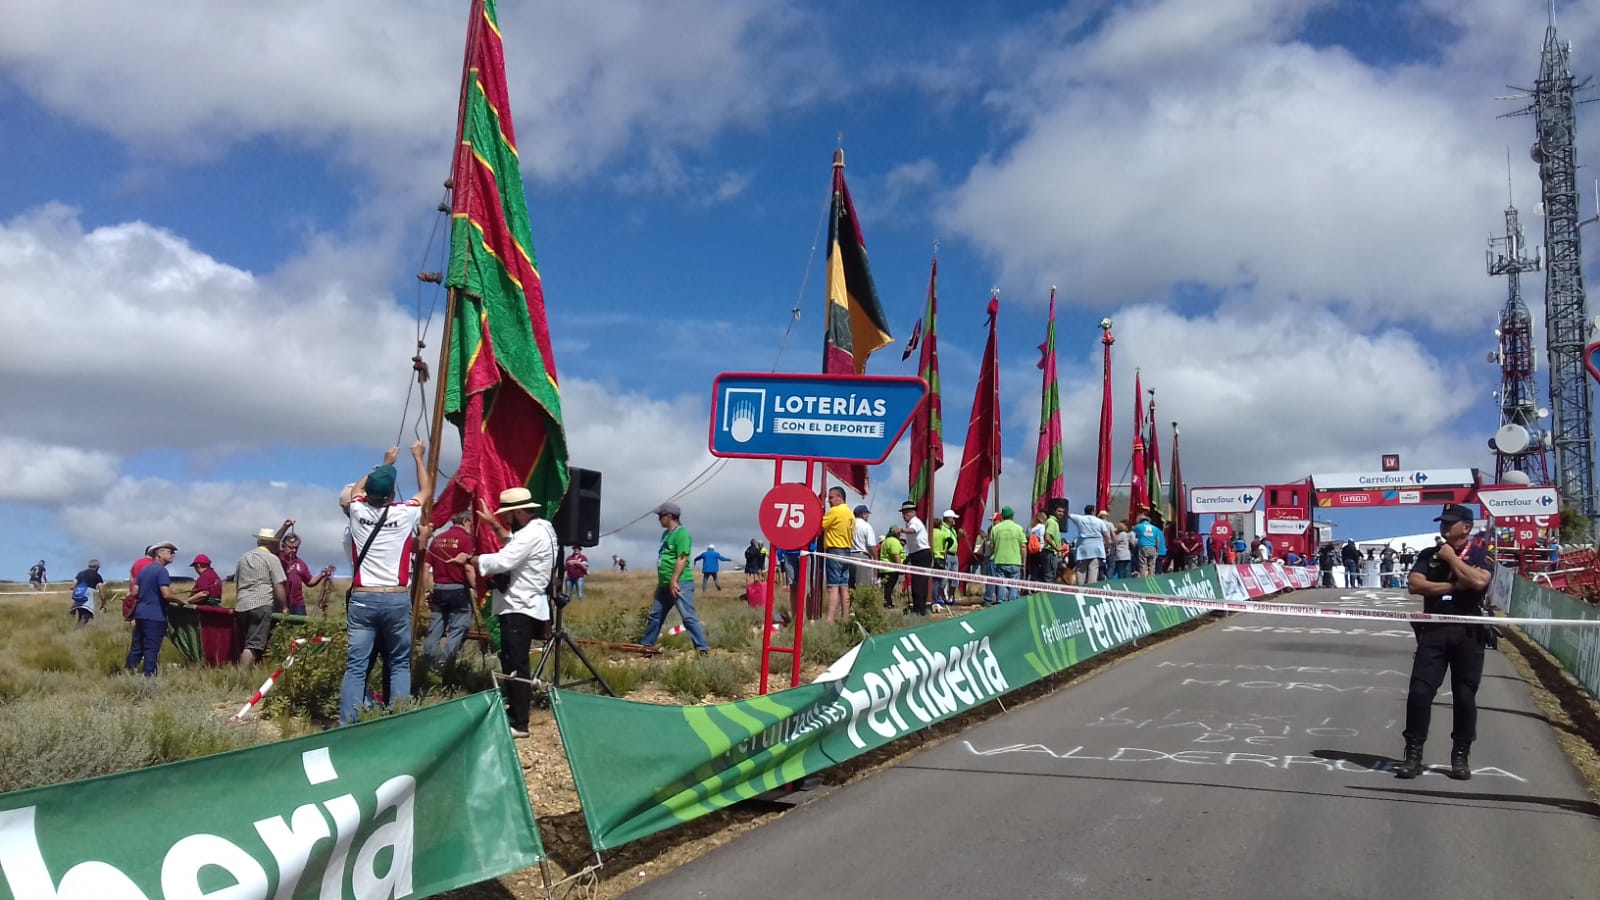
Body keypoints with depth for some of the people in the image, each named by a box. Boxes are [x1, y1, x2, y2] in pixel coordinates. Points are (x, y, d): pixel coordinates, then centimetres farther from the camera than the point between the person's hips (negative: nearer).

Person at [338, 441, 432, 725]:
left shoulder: (357, 510, 3)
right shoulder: (405, 513, -2)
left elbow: (356, 489, 28)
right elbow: (426, 491, 19)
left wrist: (384, 464, 38)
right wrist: (418, 456, 30)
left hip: (362, 599, 1)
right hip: (397, 600, -1)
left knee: (355, 667, -1)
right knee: (399, 665, 9)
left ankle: (346, 726, -5)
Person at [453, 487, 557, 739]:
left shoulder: (533, 534, -20)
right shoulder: (538, 528, 14)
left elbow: (501, 561, -27)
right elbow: (513, 546, 32)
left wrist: (469, 558, -14)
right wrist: (494, 524, 27)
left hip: (520, 609, -11)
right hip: (520, 606, 11)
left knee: (516, 667, -9)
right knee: (510, 664, 18)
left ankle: (519, 724, -6)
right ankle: (511, 714, 26)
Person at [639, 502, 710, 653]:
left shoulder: (681, 533, -13)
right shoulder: (666, 533, 17)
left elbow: (682, 559, -20)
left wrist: (674, 581, -23)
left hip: (680, 583, -10)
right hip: (664, 584, 10)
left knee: (688, 617, -11)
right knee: (655, 615, 16)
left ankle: (703, 648, -10)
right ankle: (646, 645, 27)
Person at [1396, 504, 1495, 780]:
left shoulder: (1480, 556, 4)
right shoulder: (1428, 555, 11)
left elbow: (1478, 582, -17)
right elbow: (1414, 584, -3)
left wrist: (1452, 558, -8)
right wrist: (1454, 586, -9)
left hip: (1469, 633, -2)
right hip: (1433, 631, 2)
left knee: (1465, 696, 3)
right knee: (1420, 692, -6)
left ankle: (1461, 756, 16)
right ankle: (1413, 754, 1)